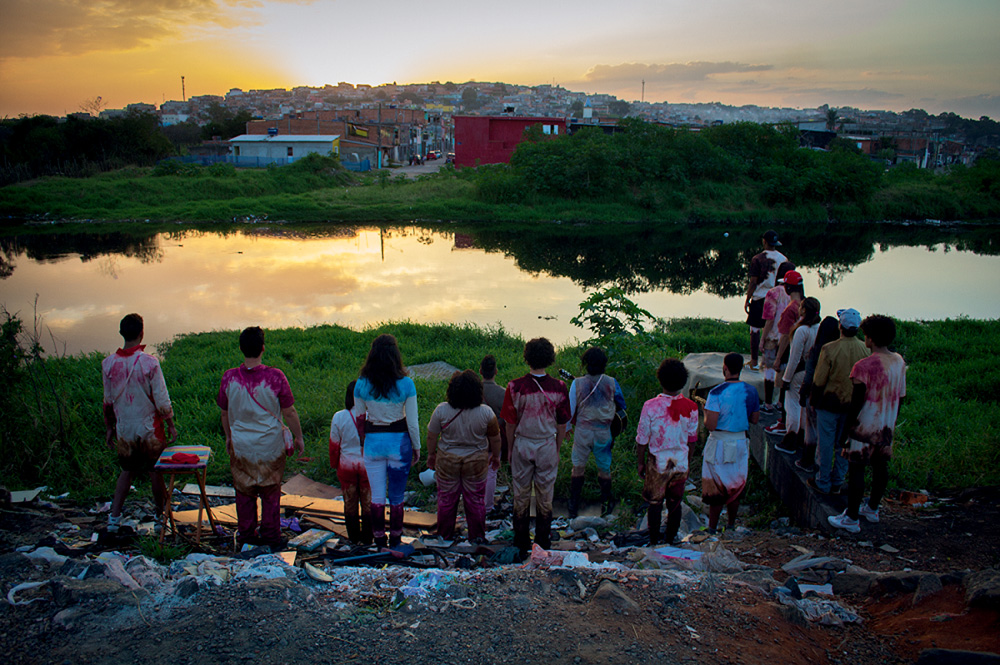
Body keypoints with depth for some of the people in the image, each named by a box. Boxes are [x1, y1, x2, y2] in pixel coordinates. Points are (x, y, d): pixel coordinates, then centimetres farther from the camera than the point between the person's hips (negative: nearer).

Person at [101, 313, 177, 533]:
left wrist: (109, 428, 15)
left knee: (126, 471, 18)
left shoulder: (108, 364, -6)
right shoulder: (149, 363, -17)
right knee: (155, 472, 11)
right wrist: (171, 426, -2)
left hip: (124, 430, 3)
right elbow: (161, 400, -13)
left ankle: (114, 518, 12)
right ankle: (162, 515, 25)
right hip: (150, 429, -3)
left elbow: (108, 401, 4)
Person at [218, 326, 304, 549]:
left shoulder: (229, 377, -9)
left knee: (244, 492, 16)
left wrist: (228, 437, 21)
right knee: (271, 492, 13)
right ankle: (270, 536, 20)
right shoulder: (275, 377, -16)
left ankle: (246, 535, 26)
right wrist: (298, 437, 5)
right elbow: (289, 412, -10)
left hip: (240, 445, 2)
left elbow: (224, 413, 4)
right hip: (270, 444, -2)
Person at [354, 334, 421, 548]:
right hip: (399, 442, -1)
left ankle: (379, 539, 18)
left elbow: (358, 417, 2)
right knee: (397, 496, 12)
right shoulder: (405, 384, -11)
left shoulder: (362, 384, -6)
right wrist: (416, 447, 5)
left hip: (373, 442, 1)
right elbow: (412, 421, -7)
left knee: (377, 496, 11)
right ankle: (395, 539, 21)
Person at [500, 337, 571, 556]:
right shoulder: (558, 387, -10)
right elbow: (562, 425, -2)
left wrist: (511, 449, 8)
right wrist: (557, 449, 12)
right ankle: (543, 543, 24)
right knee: (545, 496, 14)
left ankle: (521, 544, 22)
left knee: (521, 496, 12)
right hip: (547, 446, 1)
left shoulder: (516, 387, -14)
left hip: (522, 445, -1)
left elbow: (510, 423, -6)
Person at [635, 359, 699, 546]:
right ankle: (670, 541, 25)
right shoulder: (691, 407, -9)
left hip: (657, 463, -2)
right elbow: (692, 439, 3)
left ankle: (654, 543, 19)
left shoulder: (650, 406, -18)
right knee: (675, 504, 15)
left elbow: (642, 439, -10)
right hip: (680, 463, 2)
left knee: (655, 504, 11)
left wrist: (640, 462, 4)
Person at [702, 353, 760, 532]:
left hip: (719, 444, -4)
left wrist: (705, 412, -3)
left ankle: (712, 528, 17)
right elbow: (755, 419, 7)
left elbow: (710, 425, -22)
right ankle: (731, 525, 31)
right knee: (736, 486, 18)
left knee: (715, 487, 8)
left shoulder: (717, 393, -21)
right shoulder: (751, 391, -4)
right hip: (740, 443, 5)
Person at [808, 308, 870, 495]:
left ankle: (823, 483, 19)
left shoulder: (829, 349, -20)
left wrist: (814, 400, 2)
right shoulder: (865, 349, -8)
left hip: (830, 403, -4)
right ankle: (837, 482, 27)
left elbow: (818, 381, -14)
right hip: (852, 404, 4)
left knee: (825, 443, 9)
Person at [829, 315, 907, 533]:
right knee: (880, 466, 18)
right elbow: (900, 396, 11)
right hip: (887, 426, 7)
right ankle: (872, 508, 35)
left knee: (856, 468, 0)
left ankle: (852, 518, 5)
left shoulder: (864, 366, -20)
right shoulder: (899, 361, 2)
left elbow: (856, 402, -17)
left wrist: (846, 428, -8)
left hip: (865, 426, -7)